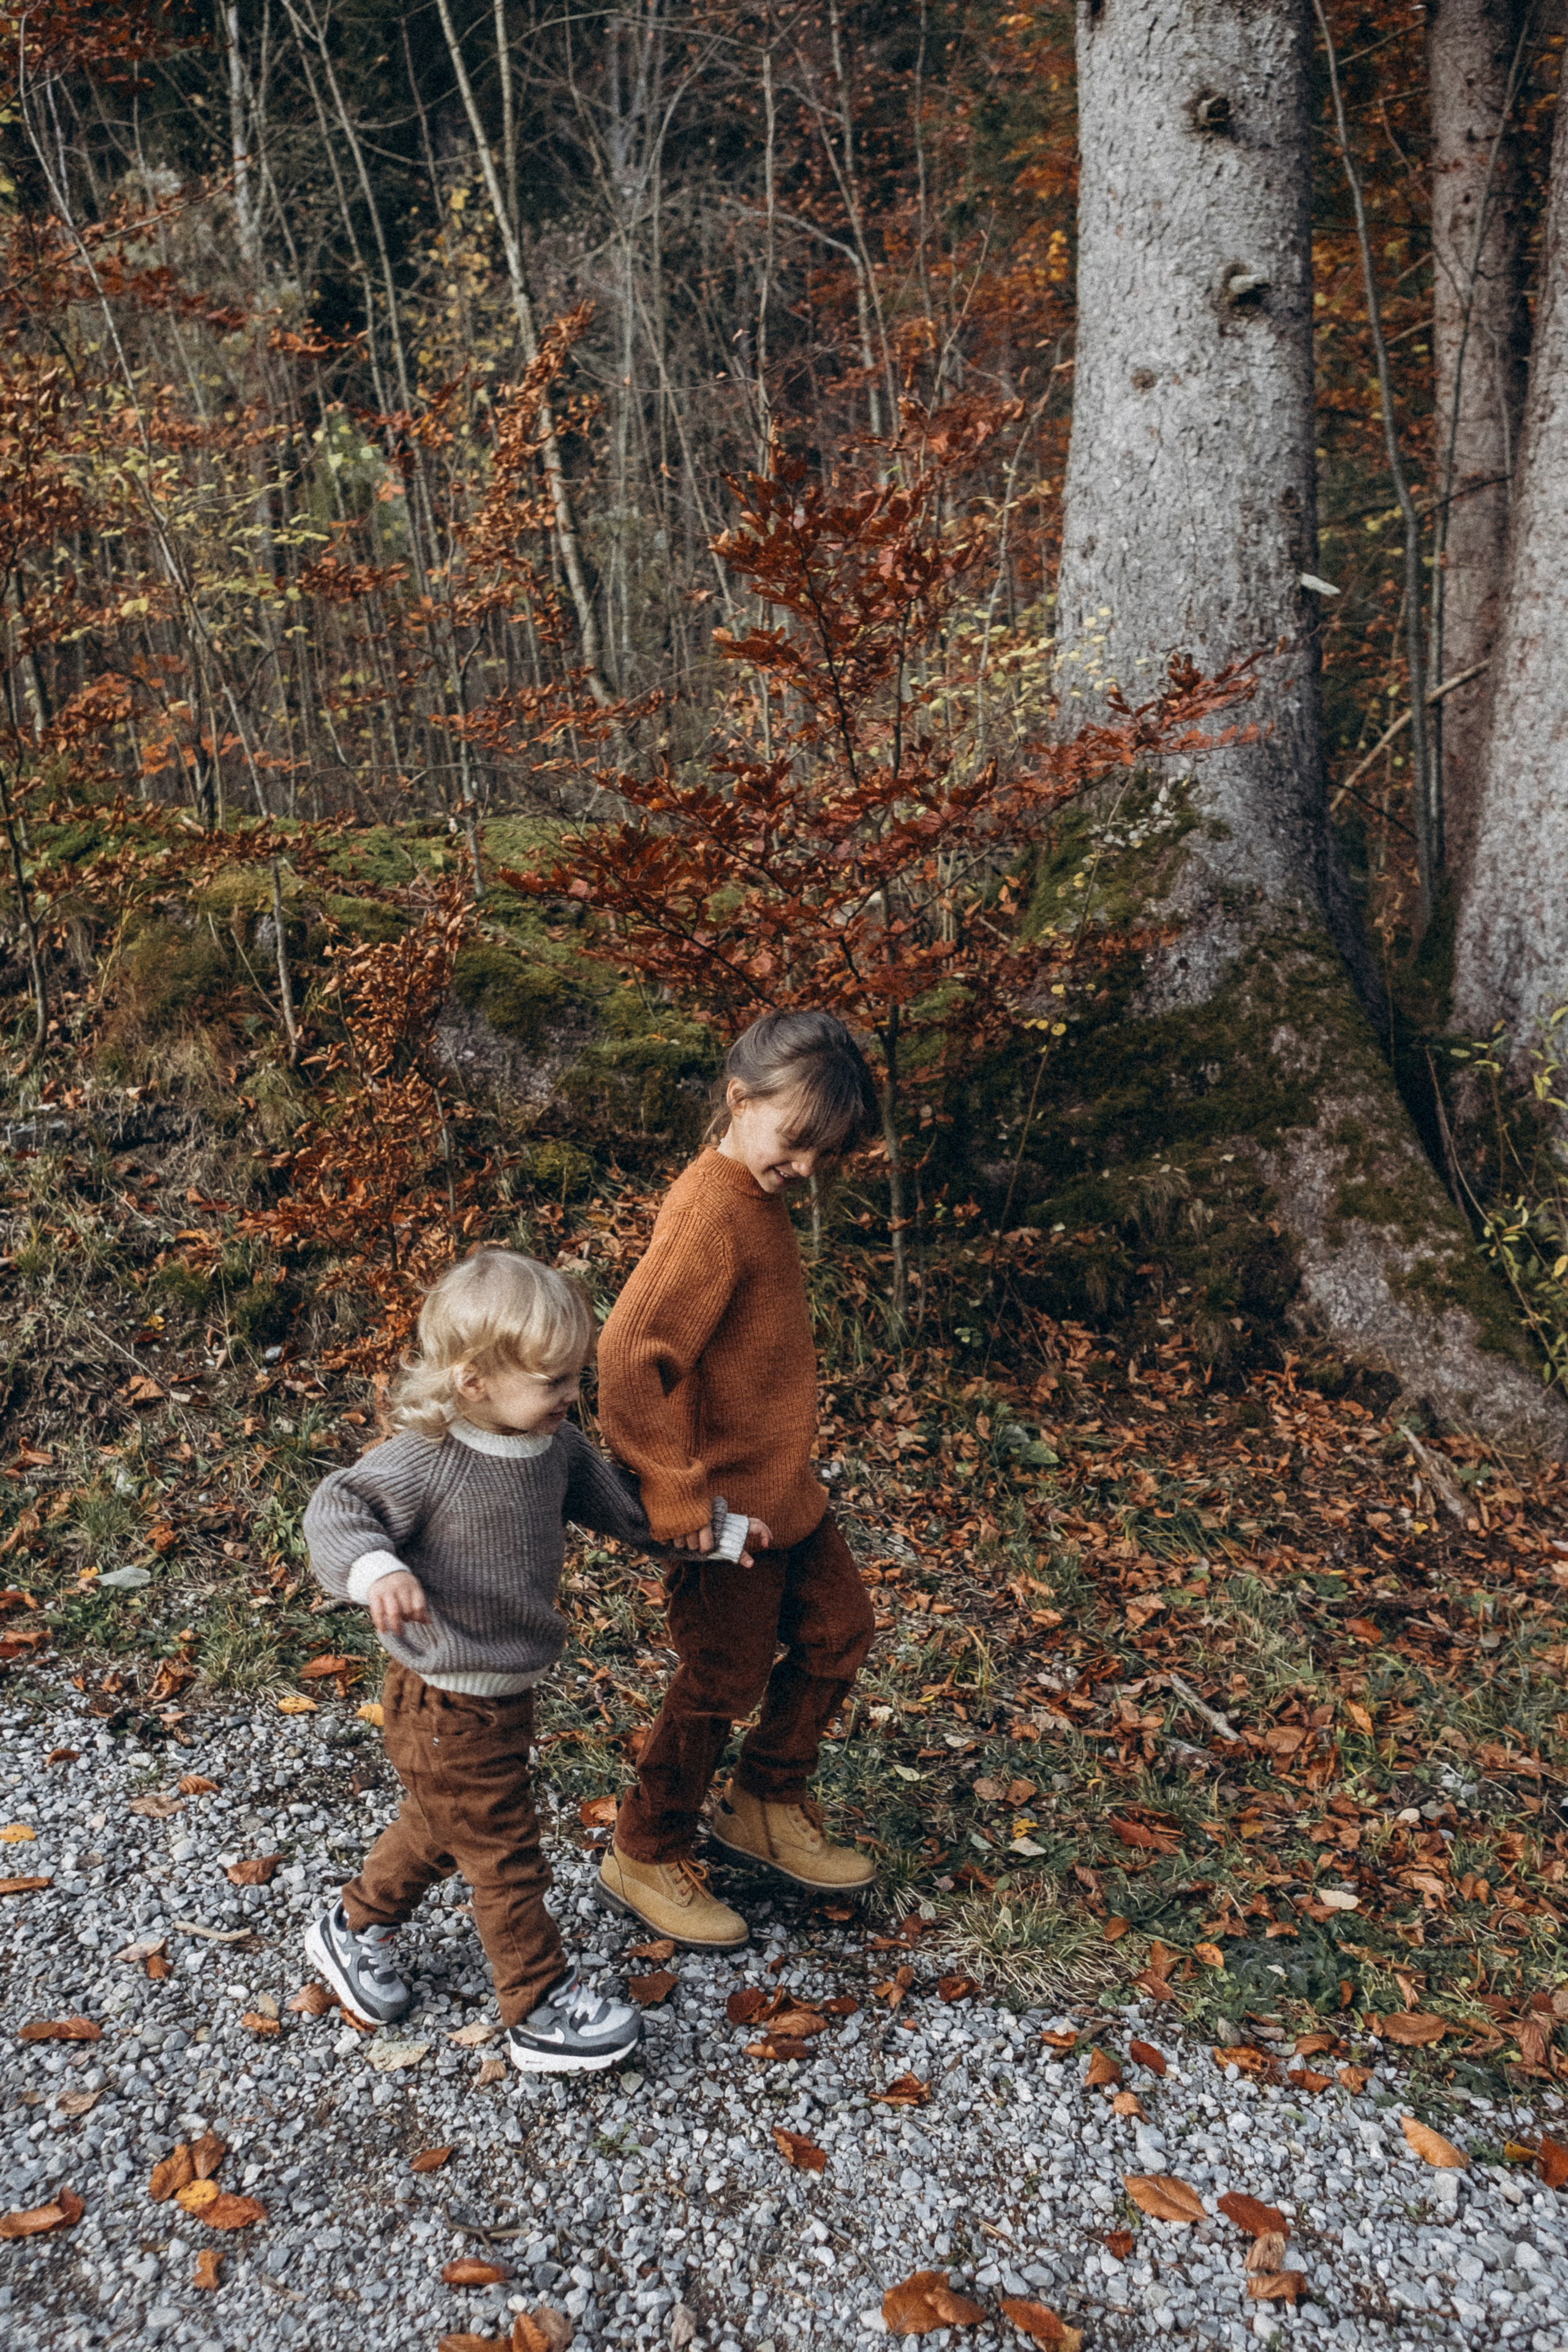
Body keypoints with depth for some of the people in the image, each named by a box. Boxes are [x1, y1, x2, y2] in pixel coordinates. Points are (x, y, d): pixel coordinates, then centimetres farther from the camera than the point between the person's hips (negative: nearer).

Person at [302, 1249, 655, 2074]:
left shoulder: (554, 1446, -3)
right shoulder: (425, 1462, -25)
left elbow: (621, 1502, 9)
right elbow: (336, 1512, -25)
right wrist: (376, 1571, -45)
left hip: (507, 1691, 8)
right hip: (445, 1707, -8)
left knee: (440, 1827, 27)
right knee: (504, 1856, 4)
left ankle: (353, 1927, 50)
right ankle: (543, 2013, 20)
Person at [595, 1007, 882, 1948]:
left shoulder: (761, 1198, 5)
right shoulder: (713, 1212, -26)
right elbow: (633, 1358, -32)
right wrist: (679, 1498, -26)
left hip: (787, 1486, 9)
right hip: (731, 1500, -9)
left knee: (839, 1629, 20)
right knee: (726, 1680, 6)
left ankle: (768, 1805, 38)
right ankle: (646, 1856, 27)